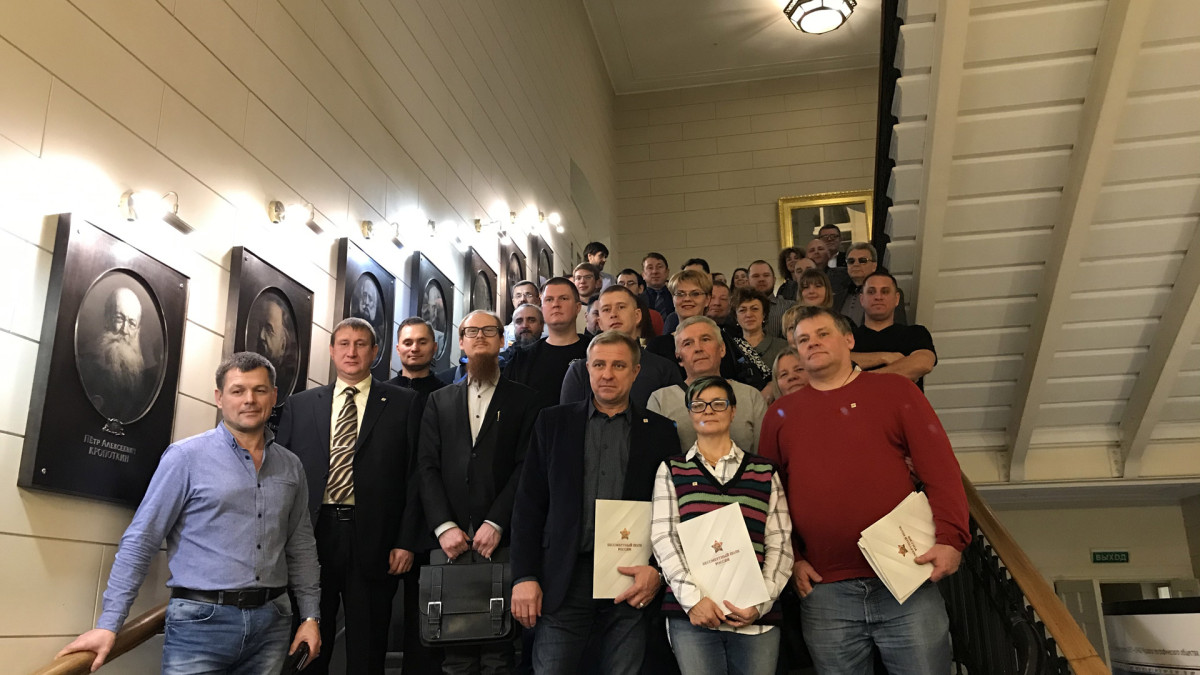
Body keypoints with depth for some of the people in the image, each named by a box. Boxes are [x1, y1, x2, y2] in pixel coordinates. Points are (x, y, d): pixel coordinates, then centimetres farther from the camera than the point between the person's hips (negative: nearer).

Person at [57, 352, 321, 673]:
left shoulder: (290, 466, 8)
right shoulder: (186, 457, -4)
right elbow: (140, 541, -4)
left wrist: (310, 616, 8)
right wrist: (109, 623, -8)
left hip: (271, 623, 4)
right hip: (201, 620, -4)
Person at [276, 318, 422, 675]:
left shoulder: (404, 403, 4)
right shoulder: (299, 405, 11)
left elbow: (415, 475, 0)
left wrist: (406, 541, -6)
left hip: (372, 541, -2)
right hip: (310, 537, 2)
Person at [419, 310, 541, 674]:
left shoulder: (523, 399, 8)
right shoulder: (439, 401, 16)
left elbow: (526, 467, -1)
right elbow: (428, 467, 7)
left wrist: (496, 523, -11)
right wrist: (443, 526, -6)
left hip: (501, 540, -2)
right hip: (451, 541, 2)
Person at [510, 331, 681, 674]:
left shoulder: (661, 431, 7)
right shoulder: (553, 422, 7)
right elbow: (529, 504, 5)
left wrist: (657, 569, -7)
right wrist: (524, 576, -2)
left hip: (632, 582, 0)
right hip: (565, 578, 0)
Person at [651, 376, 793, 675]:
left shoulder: (765, 472, 12)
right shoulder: (672, 470, 11)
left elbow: (780, 543, 6)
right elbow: (663, 537, 2)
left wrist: (761, 603, -6)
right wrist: (692, 597, -10)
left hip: (756, 618, 1)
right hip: (692, 616, -1)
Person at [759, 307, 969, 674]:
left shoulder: (895, 390, 7)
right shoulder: (780, 414, 11)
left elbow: (941, 469, 1)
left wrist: (950, 538, -10)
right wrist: (791, 559, 3)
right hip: (823, 591, 1)